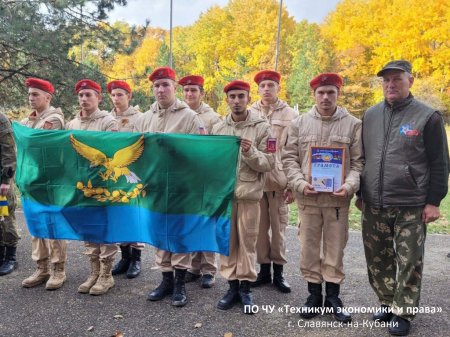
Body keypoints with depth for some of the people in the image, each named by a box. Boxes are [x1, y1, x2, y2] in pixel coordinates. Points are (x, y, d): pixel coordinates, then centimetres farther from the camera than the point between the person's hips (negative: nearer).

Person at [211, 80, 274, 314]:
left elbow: (268, 163, -4)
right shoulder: (218, 128, 8)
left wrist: (251, 152, -20)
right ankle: (232, 286, 23)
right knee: (227, 241, 9)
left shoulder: (262, 127, -1)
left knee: (247, 241, 6)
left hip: (249, 193, -2)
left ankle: (245, 287, 20)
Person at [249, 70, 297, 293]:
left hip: (279, 181, -2)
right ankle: (264, 269, 23)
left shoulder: (290, 115, 1)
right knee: (259, 227, 9)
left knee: (278, 227, 6)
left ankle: (278, 271, 20)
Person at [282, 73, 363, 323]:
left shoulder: (354, 124, 2)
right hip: (308, 197, 1)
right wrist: (300, 183, -11)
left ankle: (333, 296, 25)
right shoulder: (300, 123, 4)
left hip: (338, 198, -1)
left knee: (335, 248, 9)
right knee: (309, 247, 9)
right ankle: (314, 294, 25)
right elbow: (289, 158, 3)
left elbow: (359, 161, 2)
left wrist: (350, 185, -15)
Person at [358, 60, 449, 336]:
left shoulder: (428, 116, -4)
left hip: (411, 207, -4)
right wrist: (361, 193, 12)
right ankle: (388, 303, 31)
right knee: (378, 260, 13)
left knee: (409, 263, 5)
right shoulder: (370, 115, 9)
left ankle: (403, 313, 20)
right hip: (374, 205, 4)